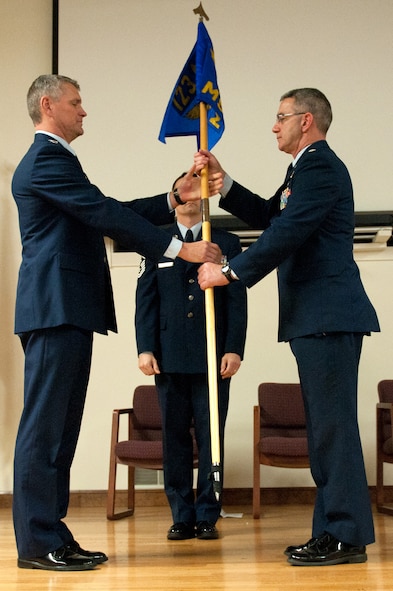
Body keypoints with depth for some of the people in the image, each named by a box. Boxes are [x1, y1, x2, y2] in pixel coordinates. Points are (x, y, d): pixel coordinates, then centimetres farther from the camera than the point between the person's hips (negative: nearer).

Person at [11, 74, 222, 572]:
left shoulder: (52, 159, 25)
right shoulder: (46, 159, -9)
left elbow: (110, 213, 21)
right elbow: (106, 215, -16)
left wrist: (174, 198, 14)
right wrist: (181, 249, -15)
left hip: (67, 311, 11)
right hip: (55, 309, -11)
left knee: (60, 425, 10)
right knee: (44, 424, -6)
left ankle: (51, 534, 17)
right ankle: (37, 543, 0)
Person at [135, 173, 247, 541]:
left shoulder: (227, 243, 11)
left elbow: (237, 301, 4)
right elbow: (145, 299, 7)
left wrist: (234, 349, -7)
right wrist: (145, 348, -4)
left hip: (212, 355, -1)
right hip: (169, 357, 1)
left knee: (211, 437, 1)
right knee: (175, 437, 3)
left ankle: (207, 516, 10)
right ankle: (182, 517, 11)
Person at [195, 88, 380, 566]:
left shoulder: (320, 165, -11)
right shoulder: (306, 169, 23)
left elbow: (286, 234, -19)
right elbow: (266, 217, 25)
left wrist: (229, 272, -12)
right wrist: (221, 181, 17)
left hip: (329, 317, -11)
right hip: (315, 319, 11)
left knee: (333, 424, -7)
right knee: (325, 426, 12)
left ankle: (347, 536, 0)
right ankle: (332, 531, 20)